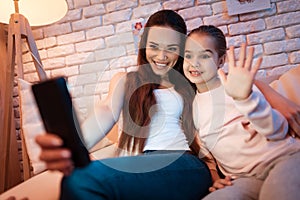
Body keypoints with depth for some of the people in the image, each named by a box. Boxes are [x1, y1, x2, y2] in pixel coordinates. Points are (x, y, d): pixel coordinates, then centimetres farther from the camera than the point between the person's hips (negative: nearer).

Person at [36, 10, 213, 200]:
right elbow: (107, 112, -4)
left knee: (83, 179, -28)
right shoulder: (124, 81, 17)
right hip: (136, 167, 1)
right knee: (76, 180, -34)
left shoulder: (190, 86, 18)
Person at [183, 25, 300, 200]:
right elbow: (205, 152, 24)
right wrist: (214, 177, 5)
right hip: (247, 178, 4)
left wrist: (245, 97, -27)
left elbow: (278, 131, -11)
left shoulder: (237, 83, 2)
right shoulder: (191, 105, 15)